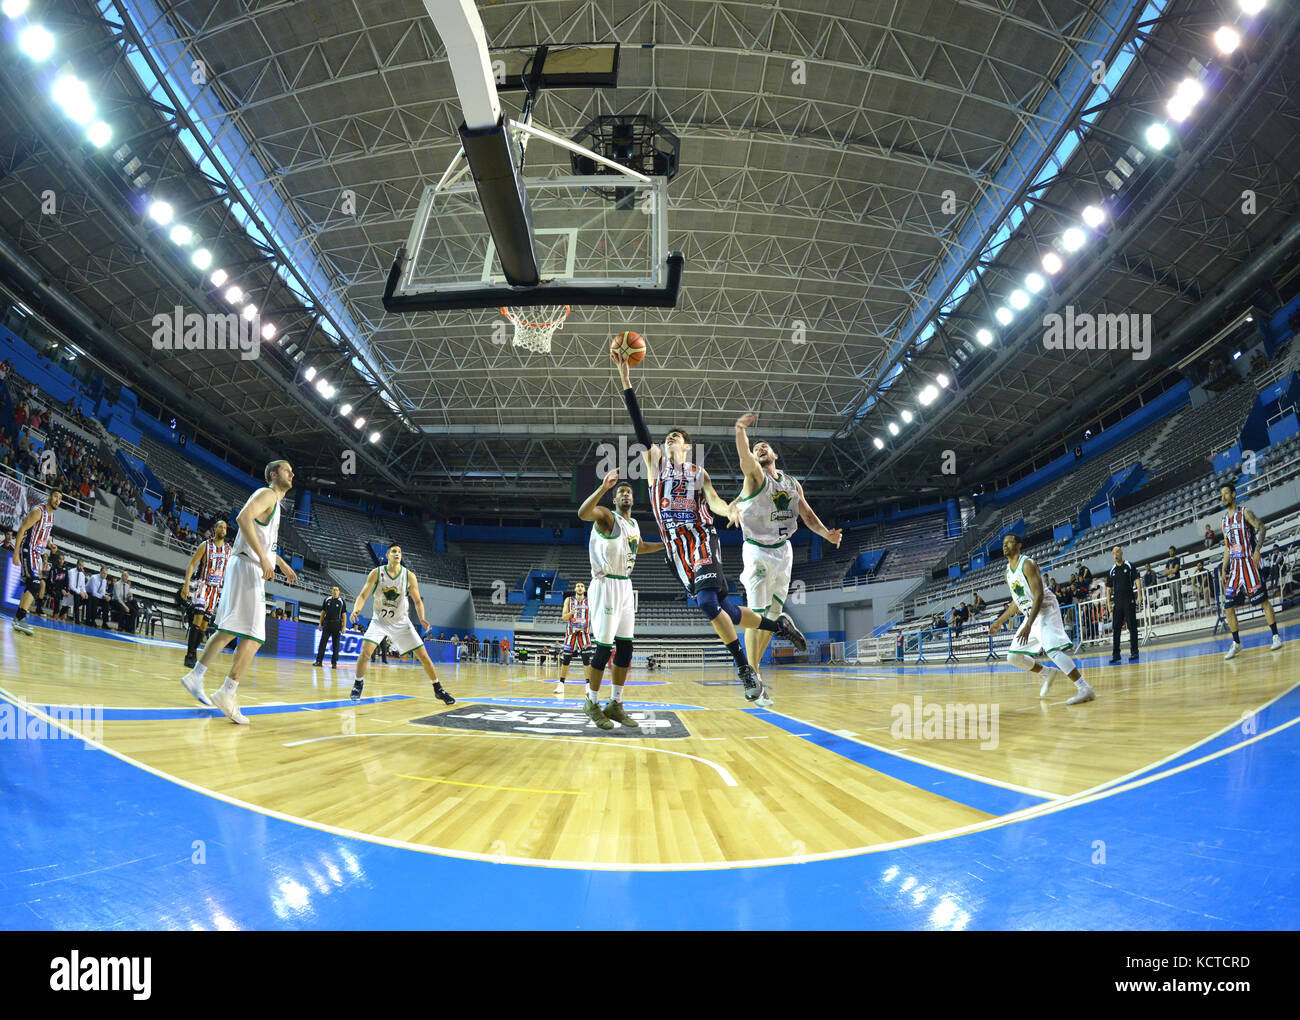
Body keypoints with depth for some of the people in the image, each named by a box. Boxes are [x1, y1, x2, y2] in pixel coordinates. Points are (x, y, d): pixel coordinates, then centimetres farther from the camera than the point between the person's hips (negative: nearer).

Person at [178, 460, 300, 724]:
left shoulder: (275, 502, 24)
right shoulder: (267, 494, -7)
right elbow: (243, 517, -25)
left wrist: (281, 564, 30)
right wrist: (263, 557, -28)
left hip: (250, 568, 10)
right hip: (247, 567, -10)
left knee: (229, 631, 15)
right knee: (254, 636, -14)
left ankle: (195, 677, 22)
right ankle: (227, 693, -17)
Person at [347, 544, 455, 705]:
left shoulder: (409, 576, -10)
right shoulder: (376, 573, -11)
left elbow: (417, 601, -2)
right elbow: (363, 595, -10)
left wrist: (422, 618, -20)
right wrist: (356, 609, -31)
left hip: (401, 622, 1)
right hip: (380, 620, -1)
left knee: (424, 656, -2)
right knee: (366, 650, -22)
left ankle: (438, 690, 12)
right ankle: (358, 685, -1)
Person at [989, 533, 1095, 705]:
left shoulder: (1027, 564, -15)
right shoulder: (1008, 571, 12)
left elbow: (1039, 595, -23)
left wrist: (1029, 625, -30)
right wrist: (999, 622, 23)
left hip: (1045, 611, -9)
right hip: (1030, 615, 9)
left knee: (1052, 650, -27)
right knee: (1013, 657, 8)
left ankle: (1085, 689, -28)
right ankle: (1047, 674, 25)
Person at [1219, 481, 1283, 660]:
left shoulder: (1245, 512, -2)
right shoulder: (1225, 519, 15)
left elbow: (1261, 528, -11)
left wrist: (1257, 550, -25)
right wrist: (1224, 570, 16)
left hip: (1248, 561, -6)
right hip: (1235, 564, 6)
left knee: (1262, 599, -4)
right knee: (1228, 606, 1)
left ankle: (1276, 636, 6)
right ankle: (1236, 643, 9)